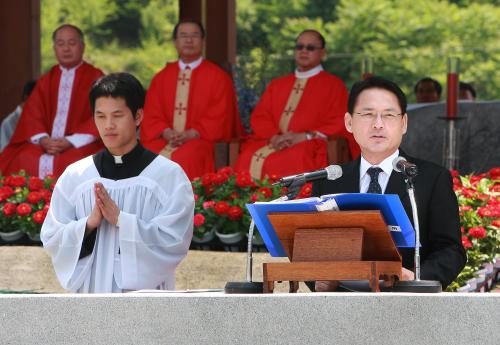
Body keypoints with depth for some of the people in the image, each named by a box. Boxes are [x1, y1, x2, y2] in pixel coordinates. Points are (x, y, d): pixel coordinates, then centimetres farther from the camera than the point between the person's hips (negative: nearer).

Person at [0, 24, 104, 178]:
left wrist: (71, 142, -17)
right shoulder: (46, 81, 20)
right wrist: (42, 139, -12)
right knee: (18, 162, -23)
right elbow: (32, 113, 9)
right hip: (47, 145, 4)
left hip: (81, 146, -4)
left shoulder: (95, 78, 6)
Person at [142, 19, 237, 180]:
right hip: (165, 139, 3)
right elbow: (152, 115, 11)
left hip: (201, 139, -3)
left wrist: (191, 135, -13)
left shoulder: (218, 77, 7)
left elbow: (220, 117, 0)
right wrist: (167, 133, -10)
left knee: (186, 158, -35)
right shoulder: (161, 78, 18)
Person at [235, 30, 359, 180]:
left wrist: (303, 137, -13)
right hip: (274, 143, 4)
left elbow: (339, 124, 0)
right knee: (247, 159, -28)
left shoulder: (333, 85, 10)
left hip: (312, 146, -4)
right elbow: (259, 117, 15)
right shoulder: (277, 85, 25)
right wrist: (274, 136, -7)